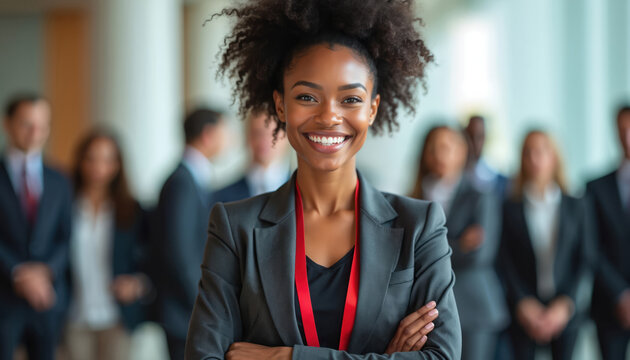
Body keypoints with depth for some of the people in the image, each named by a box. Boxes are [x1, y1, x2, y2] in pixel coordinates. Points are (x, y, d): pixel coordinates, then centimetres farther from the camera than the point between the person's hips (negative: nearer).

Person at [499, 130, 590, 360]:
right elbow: (506, 262, 0)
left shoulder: (575, 207, 7)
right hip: (524, 313, -1)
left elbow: (582, 260, 4)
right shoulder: (511, 209, 3)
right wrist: (523, 304, -10)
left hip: (565, 313, 1)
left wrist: (565, 304, -7)